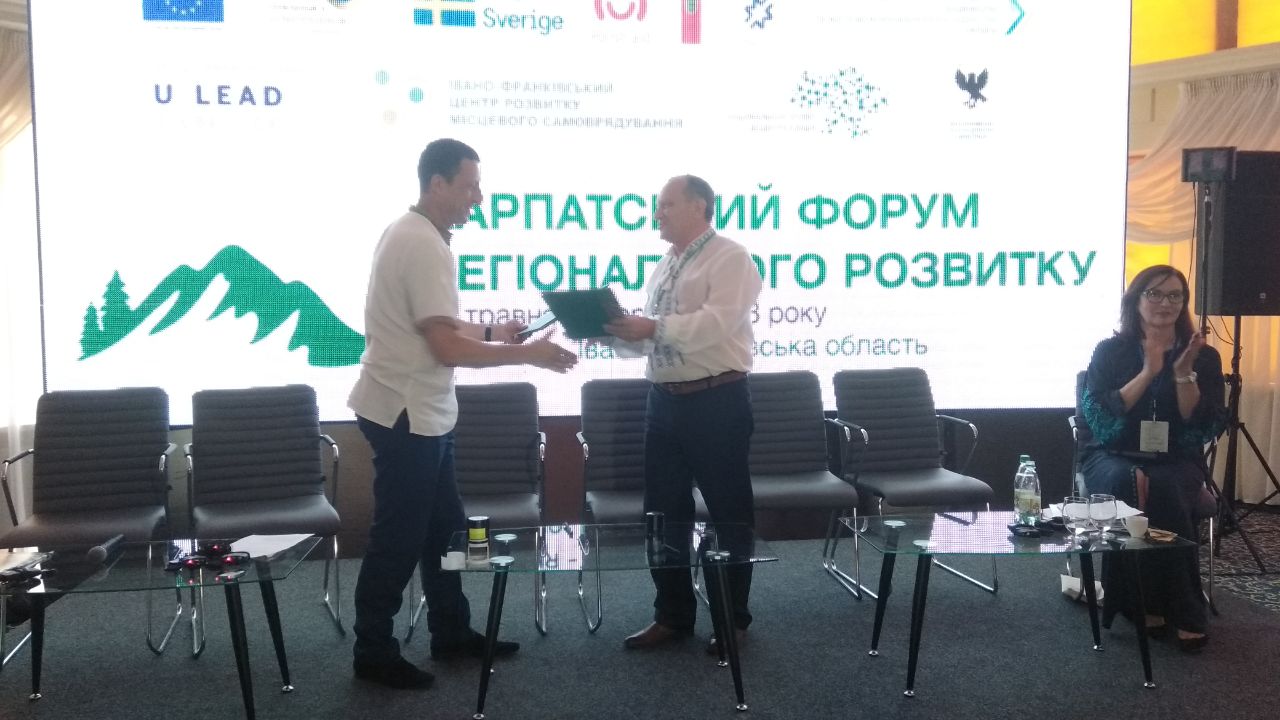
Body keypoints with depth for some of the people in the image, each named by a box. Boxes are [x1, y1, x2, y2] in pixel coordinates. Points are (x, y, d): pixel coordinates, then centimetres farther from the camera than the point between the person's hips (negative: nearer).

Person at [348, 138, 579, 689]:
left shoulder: (413, 232, 11)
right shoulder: (423, 245, -21)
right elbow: (447, 347, -24)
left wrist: (491, 332, 11)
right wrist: (527, 355, -17)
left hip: (422, 410, 10)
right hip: (404, 412, -10)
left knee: (442, 528, 18)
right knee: (399, 538, 1)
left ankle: (451, 632, 30)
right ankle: (373, 653, 14)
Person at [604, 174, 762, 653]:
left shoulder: (729, 258, -7)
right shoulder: (664, 267, 17)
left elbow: (716, 323, -22)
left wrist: (653, 327, -27)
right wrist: (616, 331, -1)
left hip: (716, 402, -8)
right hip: (664, 400, 8)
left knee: (727, 512, 5)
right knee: (663, 511, 12)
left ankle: (733, 619, 19)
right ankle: (673, 615, 25)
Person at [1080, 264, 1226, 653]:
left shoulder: (1204, 356, 4)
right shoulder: (1110, 351, 1)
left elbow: (1206, 429, -5)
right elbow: (1099, 418, -11)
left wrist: (1183, 374, -15)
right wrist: (1148, 372, -15)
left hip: (1176, 461, 1)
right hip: (1114, 457, 0)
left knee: (1164, 490, -35)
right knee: (1124, 485, -36)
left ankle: (1184, 612, -22)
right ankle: (1144, 603, -25)